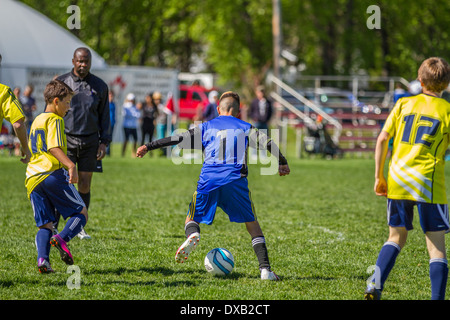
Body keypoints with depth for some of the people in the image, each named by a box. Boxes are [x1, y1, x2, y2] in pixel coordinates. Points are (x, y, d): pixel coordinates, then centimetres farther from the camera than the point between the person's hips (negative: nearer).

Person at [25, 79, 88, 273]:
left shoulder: (36, 121, 24)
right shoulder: (54, 120, -2)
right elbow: (54, 147, -17)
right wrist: (71, 166, -29)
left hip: (32, 178, 7)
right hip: (53, 174, -7)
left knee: (45, 225, 8)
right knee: (81, 213, 2)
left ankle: (42, 259, -15)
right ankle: (62, 238, -24)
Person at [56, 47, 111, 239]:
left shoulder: (99, 86, 8)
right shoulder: (61, 83, 3)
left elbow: (104, 116, 13)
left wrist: (104, 142, 5)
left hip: (90, 142, 2)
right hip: (65, 140, -2)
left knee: (85, 185, 3)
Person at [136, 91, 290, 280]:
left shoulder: (206, 127, 19)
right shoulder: (245, 128, 18)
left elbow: (178, 139, 12)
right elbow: (267, 143, 7)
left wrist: (149, 146, 14)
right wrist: (282, 163, 12)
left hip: (209, 179, 0)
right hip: (236, 179, 0)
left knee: (192, 218, 18)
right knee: (252, 224, 11)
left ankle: (192, 235, -20)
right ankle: (265, 270, -1)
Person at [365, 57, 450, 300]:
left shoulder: (404, 104, 9)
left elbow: (382, 139, 6)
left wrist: (379, 176, 12)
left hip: (397, 181, 3)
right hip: (429, 183, -3)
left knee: (397, 236, 18)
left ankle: (375, 284, 0)